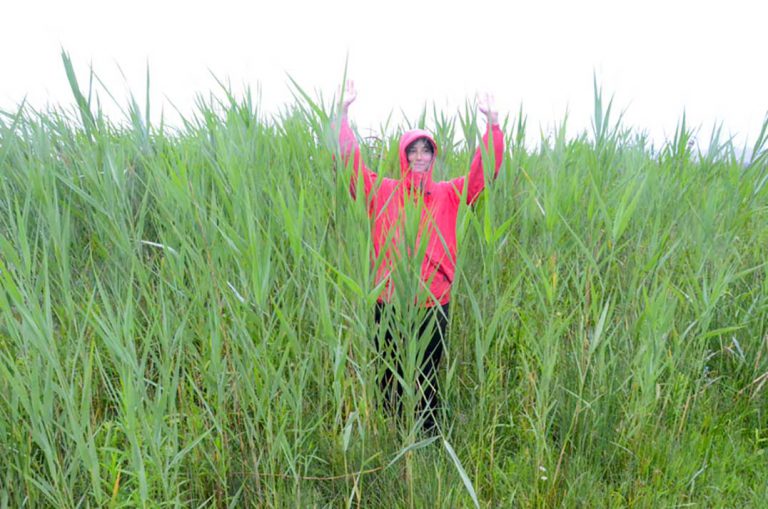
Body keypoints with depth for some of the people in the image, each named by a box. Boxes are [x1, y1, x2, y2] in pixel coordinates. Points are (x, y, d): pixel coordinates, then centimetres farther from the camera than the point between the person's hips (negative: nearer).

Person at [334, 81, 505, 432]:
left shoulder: (448, 195, 6)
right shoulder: (383, 192, 3)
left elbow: (484, 170, 2)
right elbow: (351, 161, -1)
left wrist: (492, 121, -5)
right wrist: (343, 112, -6)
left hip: (433, 302, 0)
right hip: (390, 301, 0)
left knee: (428, 377, 11)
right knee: (390, 377, 11)